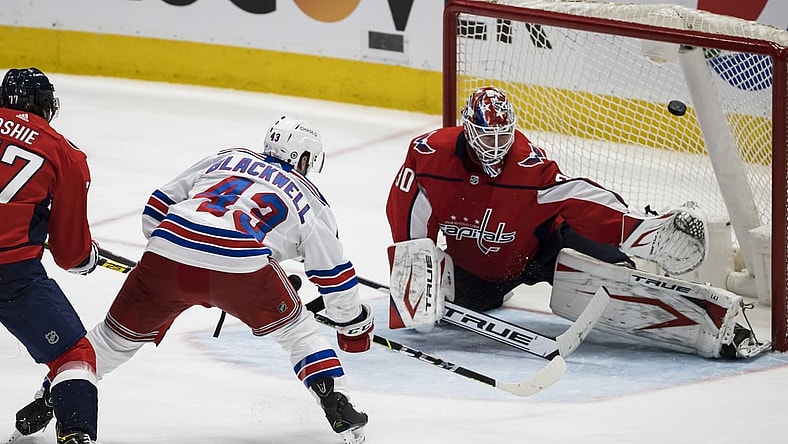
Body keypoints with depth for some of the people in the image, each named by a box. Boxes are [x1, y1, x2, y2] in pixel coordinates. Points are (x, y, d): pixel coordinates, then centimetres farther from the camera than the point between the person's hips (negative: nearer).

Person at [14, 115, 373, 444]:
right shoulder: (310, 202, 24)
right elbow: (334, 276, 23)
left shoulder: (225, 160, 31)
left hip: (168, 253, 2)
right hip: (242, 265, -2)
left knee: (118, 335, 19)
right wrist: (354, 326, 38)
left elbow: (158, 207, 28)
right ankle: (338, 407, 6)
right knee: (297, 330, 19)